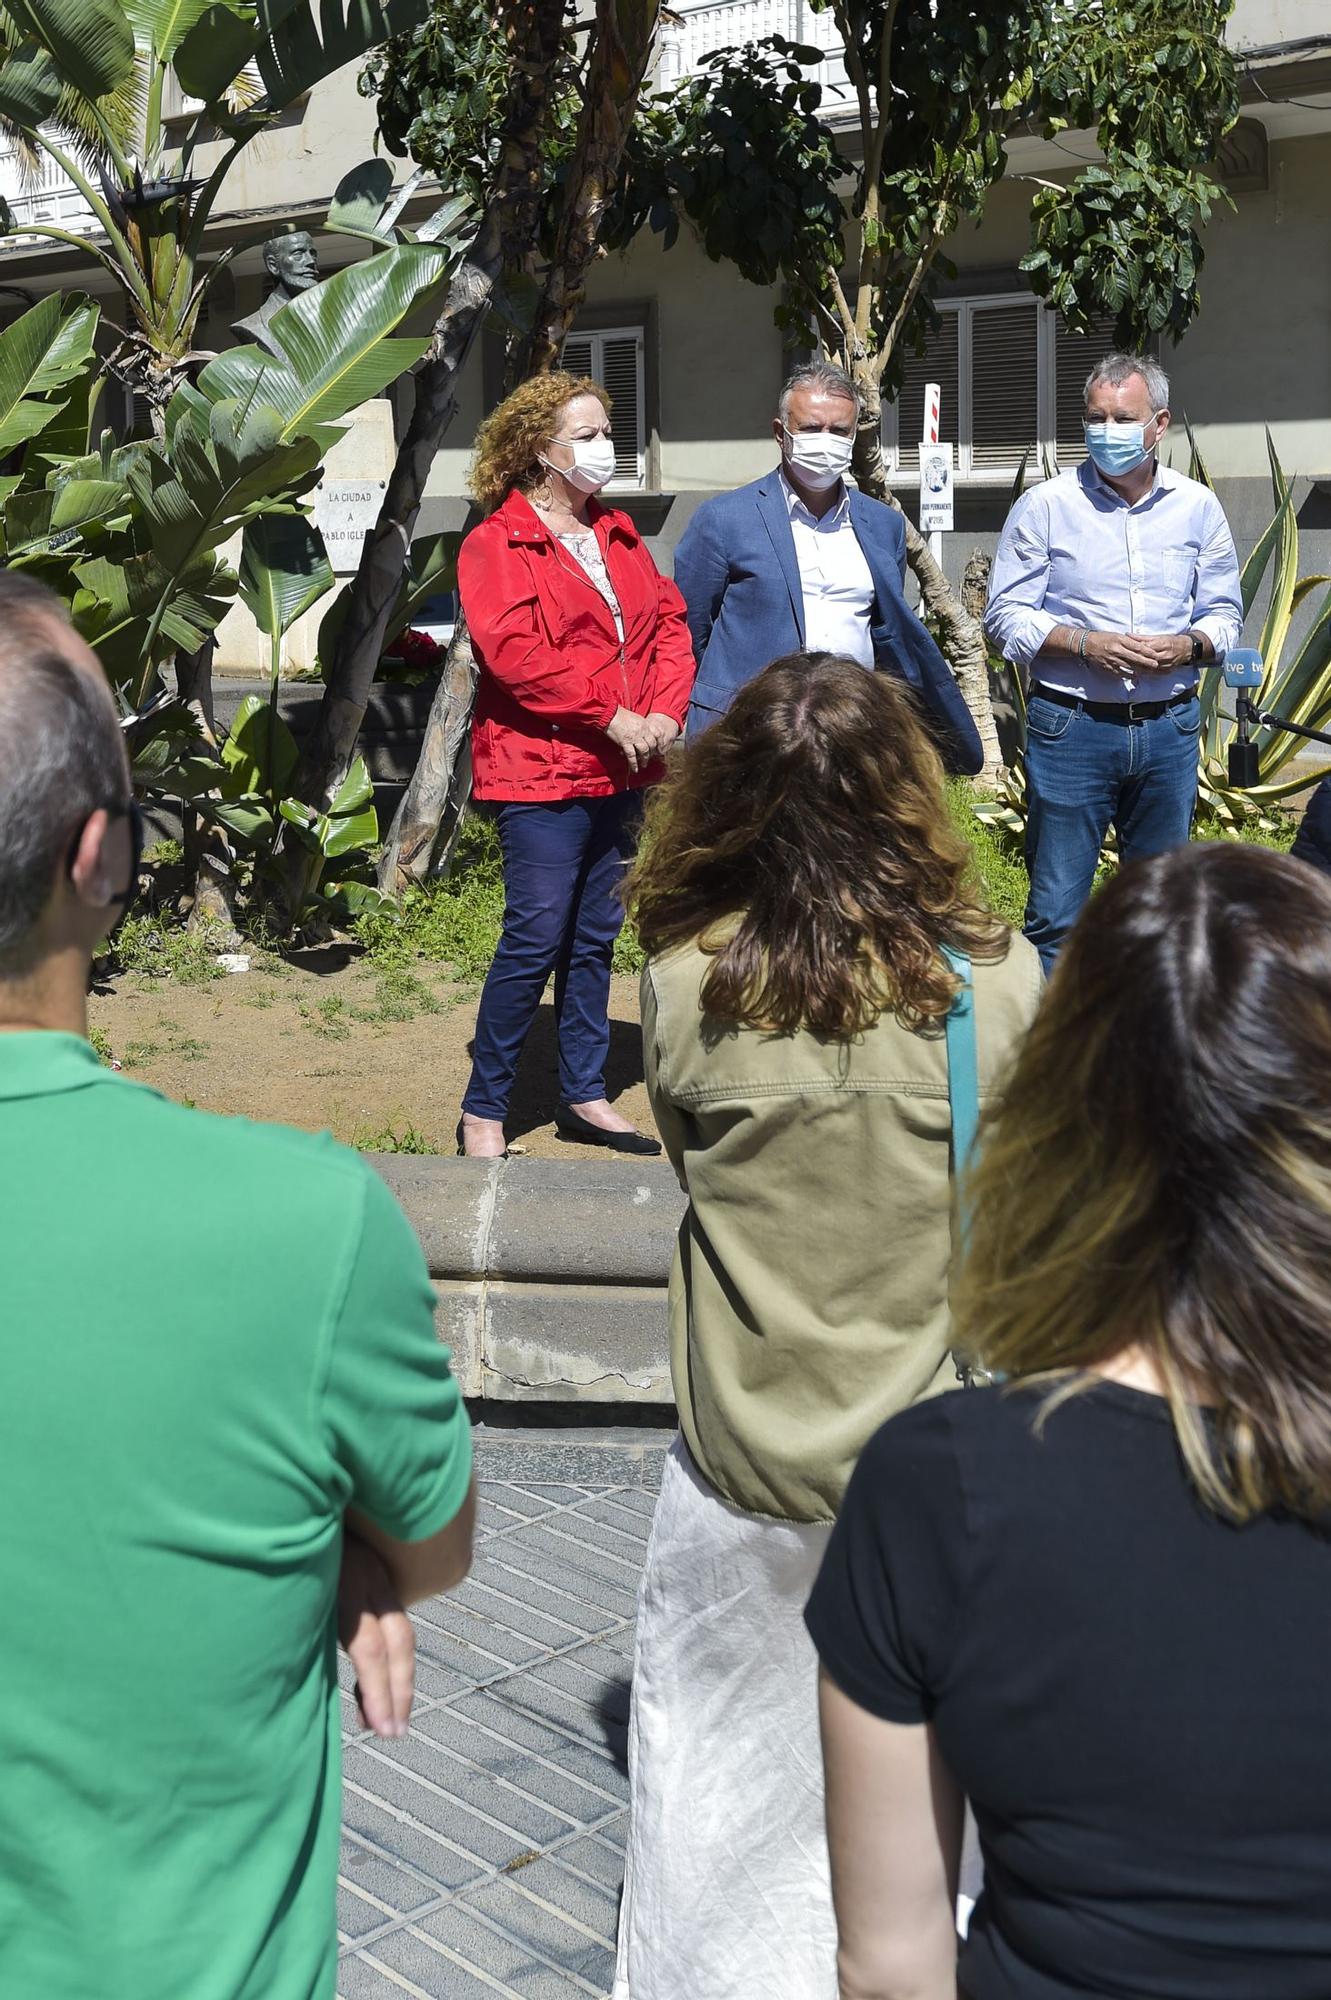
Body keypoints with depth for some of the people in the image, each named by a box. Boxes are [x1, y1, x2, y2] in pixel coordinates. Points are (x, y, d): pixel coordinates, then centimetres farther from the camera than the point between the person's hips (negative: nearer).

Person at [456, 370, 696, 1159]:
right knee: (535, 939, -6)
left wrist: (666, 712, -6)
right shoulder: (496, 545, -6)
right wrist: (611, 717, -19)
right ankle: (483, 1110, 6)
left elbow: (669, 623, 12)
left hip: (623, 771, 7)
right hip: (542, 772, -7)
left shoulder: (618, 536, 17)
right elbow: (515, 653, -18)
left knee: (595, 940, 13)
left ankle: (585, 1095, 24)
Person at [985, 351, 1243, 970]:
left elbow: (1224, 612, 12)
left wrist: (1189, 646, -10)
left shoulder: (1197, 507, 7)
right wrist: (1085, 645, -17)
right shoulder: (1046, 505, -1)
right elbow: (1005, 615, -3)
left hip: (1169, 729, 3)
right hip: (1071, 727, -3)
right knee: (1057, 910, -1)